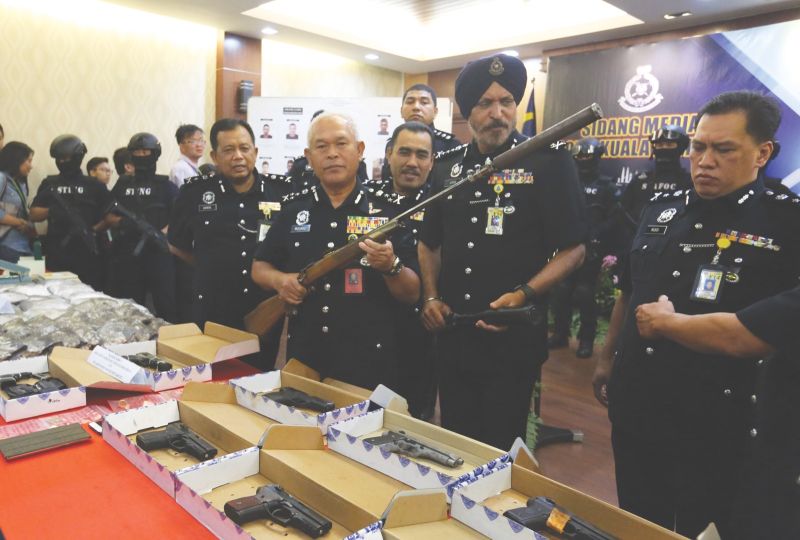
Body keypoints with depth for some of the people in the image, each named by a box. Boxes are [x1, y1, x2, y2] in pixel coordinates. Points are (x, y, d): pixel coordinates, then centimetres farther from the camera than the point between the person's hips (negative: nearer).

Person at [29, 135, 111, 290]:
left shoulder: (94, 185, 5)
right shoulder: (49, 184, 12)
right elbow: (34, 215, 10)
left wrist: (93, 230, -12)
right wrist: (51, 210, -10)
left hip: (87, 254, -2)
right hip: (56, 254, 3)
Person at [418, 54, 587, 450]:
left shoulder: (548, 161, -7)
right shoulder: (447, 165, 7)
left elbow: (573, 248, -7)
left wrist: (524, 295, -20)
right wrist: (431, 297, 3)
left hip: (514, 338, -4)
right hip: (452, 335, 5)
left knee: (500, 448, 9)